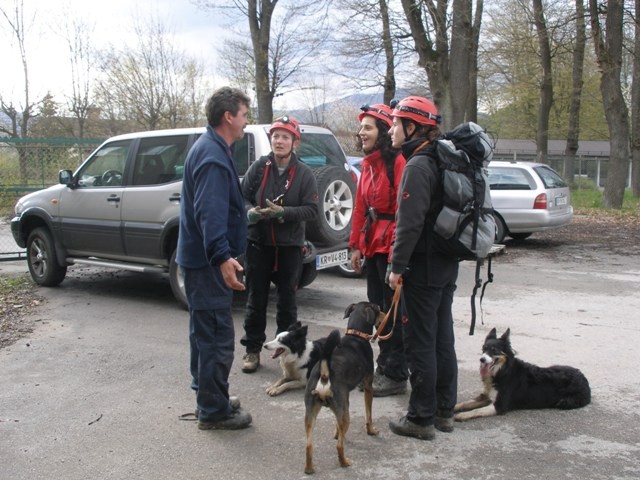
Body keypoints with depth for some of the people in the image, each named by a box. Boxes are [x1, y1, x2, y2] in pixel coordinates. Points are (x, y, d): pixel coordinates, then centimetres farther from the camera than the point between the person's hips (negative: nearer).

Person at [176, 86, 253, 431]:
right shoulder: (213, 155, -19)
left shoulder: (210, 148, 15)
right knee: (217, 336, -4)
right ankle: (213, 411, 5)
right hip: (207, 260, -11)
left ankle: (209, 397, 32)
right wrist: (222, 257, -39)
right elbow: (209, 212, -31)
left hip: (200, 258, 11)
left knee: (205, 331, 18)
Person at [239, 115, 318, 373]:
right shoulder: (259, 167, -1)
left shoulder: (304, 173, -2)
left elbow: (311, 209, -8)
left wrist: (283, 212, -22)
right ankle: (252, 349, 21)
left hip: (290, 246, 0)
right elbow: (242, 196, 2)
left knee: (287, 301, 11)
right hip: (258, 243, 0)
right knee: (256, 300, 8)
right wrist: (249, 212, -19)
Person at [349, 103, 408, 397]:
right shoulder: (368, 164, 14)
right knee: (376, 307, 15)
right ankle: (384, 366, 28)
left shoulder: (397, 162, -13)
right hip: (372, 245, 9)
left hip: (391, 246, -9)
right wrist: (357, 245, 14)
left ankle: (396, 376, 10)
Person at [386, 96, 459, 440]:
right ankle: (444, 411, 25)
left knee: (420, 343, -1)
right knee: (442, 338, 15)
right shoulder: (440, 162, 13)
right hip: (446, 264, 9)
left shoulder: (418, 166, -16)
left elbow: (410, 222, -22)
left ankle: (421, 418, 8)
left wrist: (398, 265, -15)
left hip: (423, 267, -9)